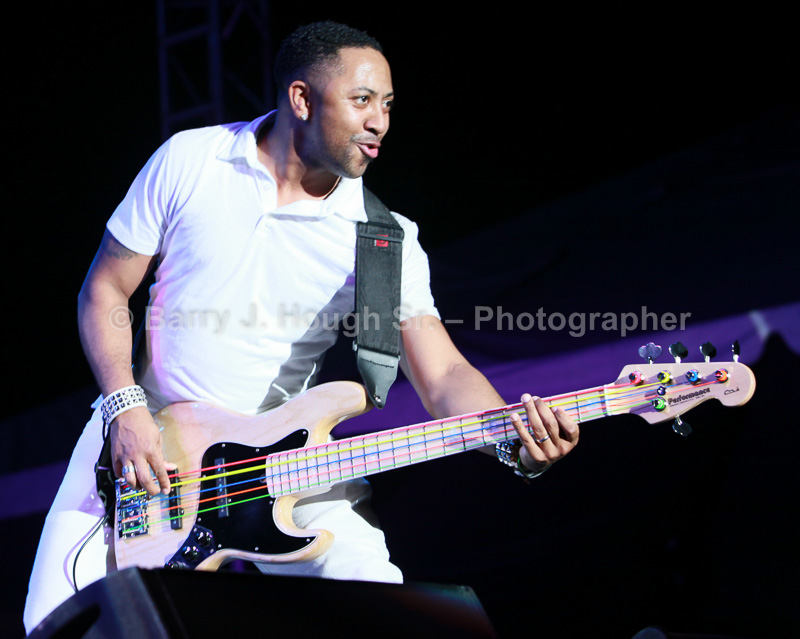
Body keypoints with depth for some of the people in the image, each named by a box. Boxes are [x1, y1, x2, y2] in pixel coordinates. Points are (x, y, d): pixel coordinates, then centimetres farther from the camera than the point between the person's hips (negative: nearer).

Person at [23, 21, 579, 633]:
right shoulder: (189, 162, -4)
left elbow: (443, 374, -11)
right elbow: (105, 290, 1)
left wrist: (518, 437, -32)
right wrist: (126, 412, -13)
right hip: (144, 432, 0)